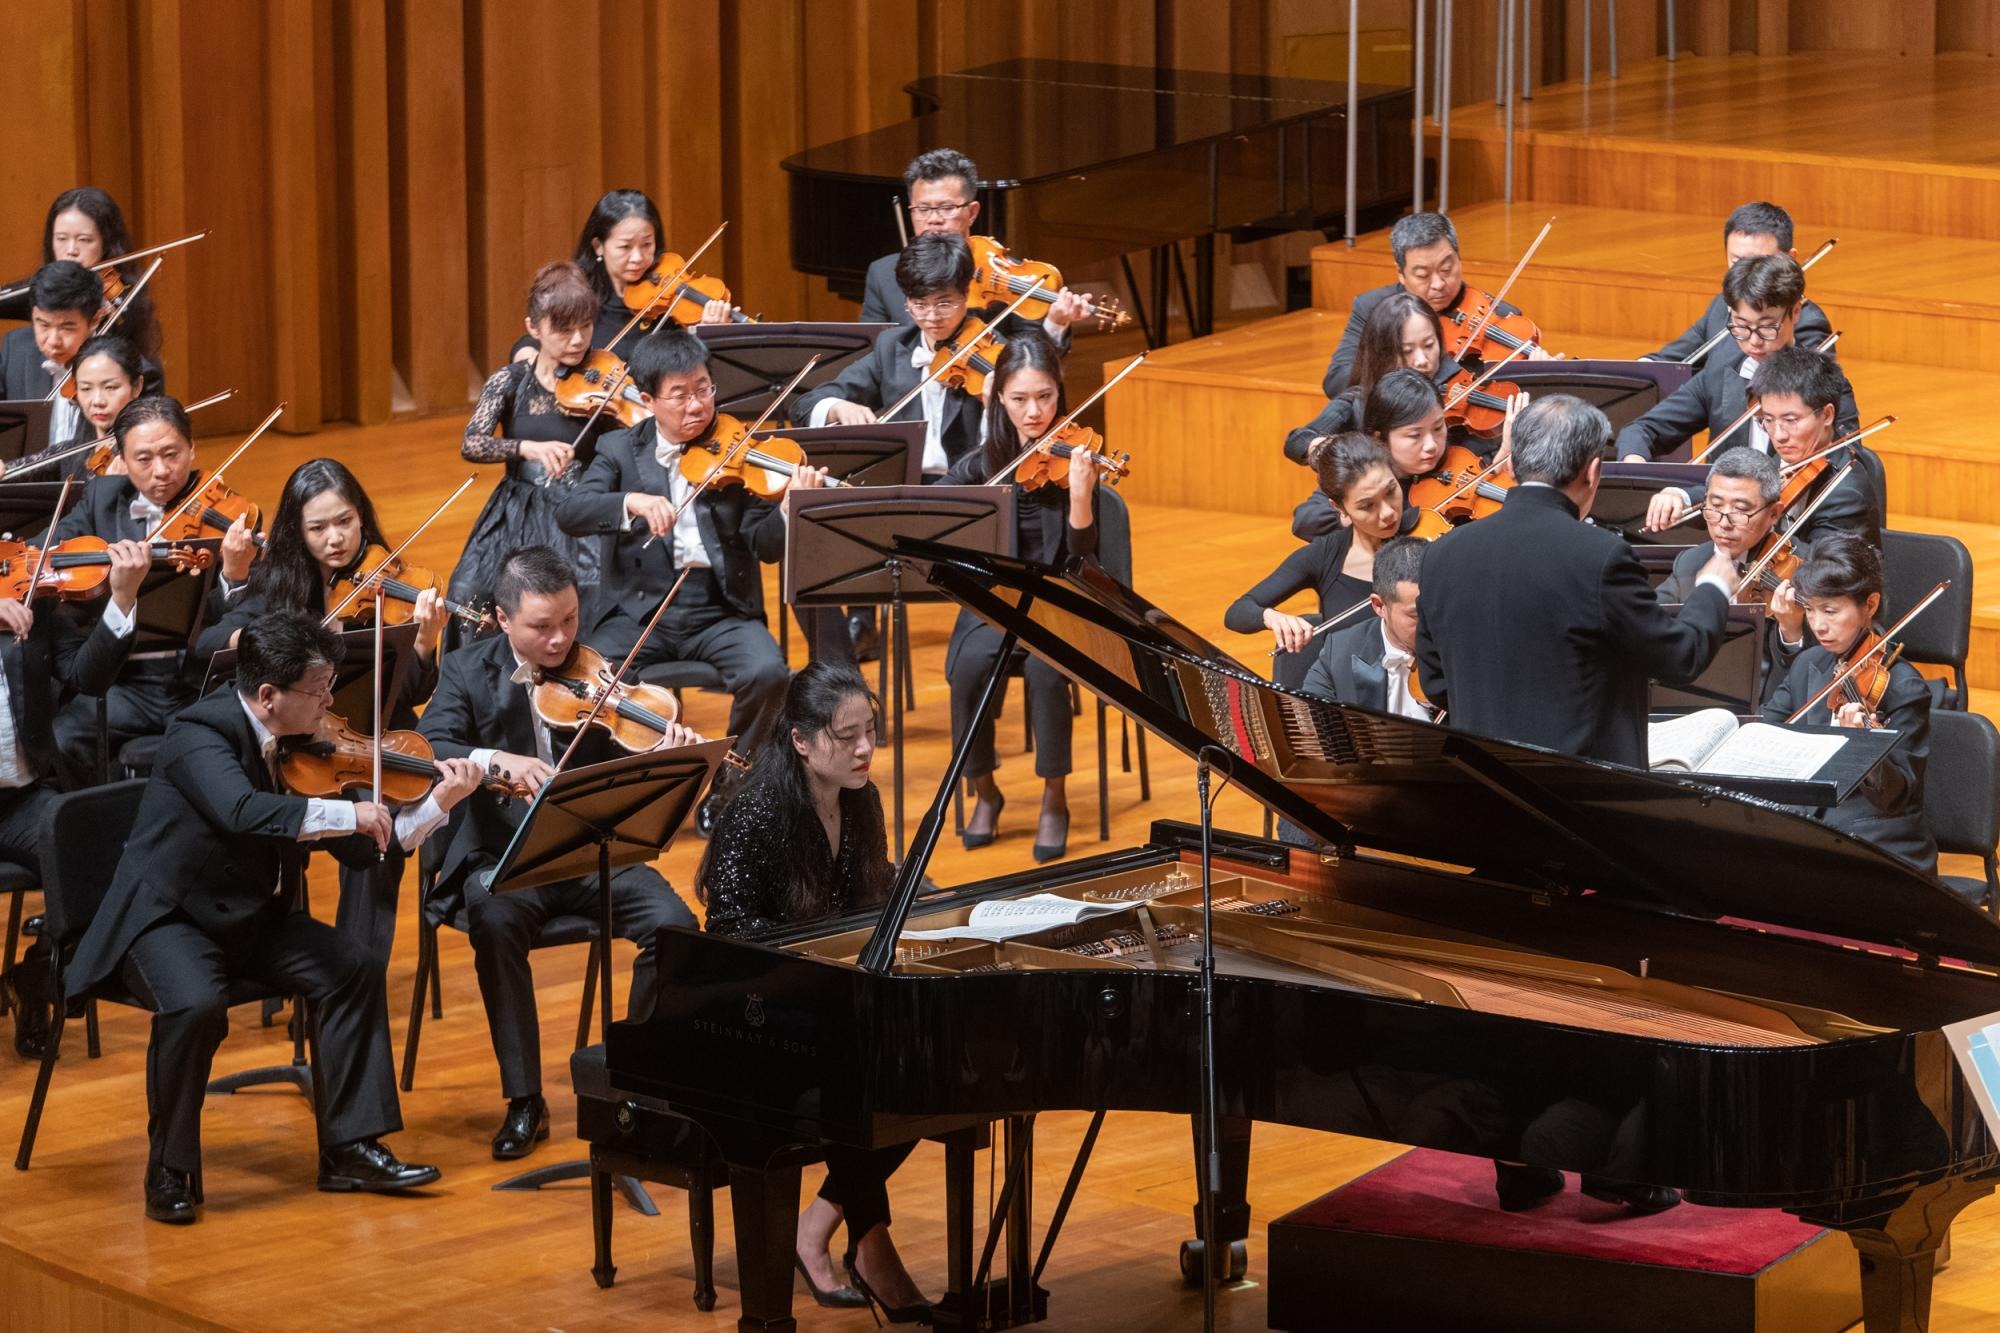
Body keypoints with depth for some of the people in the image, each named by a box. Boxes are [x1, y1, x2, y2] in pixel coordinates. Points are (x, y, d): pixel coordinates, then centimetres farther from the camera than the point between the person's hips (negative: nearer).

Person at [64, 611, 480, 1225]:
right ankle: (169, 1171, -15)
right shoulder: (201, 734, -21)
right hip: (165, 917, -7)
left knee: (353, 970, -13)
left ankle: (350, 1149, -3)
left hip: (249, 919, 7)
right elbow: (241, 812, -41)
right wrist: (349, 813, -35)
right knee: (197, 1004, -35)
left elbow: (357, 846, 5)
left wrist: (436, 804, -5)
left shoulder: (304, 747, 2)